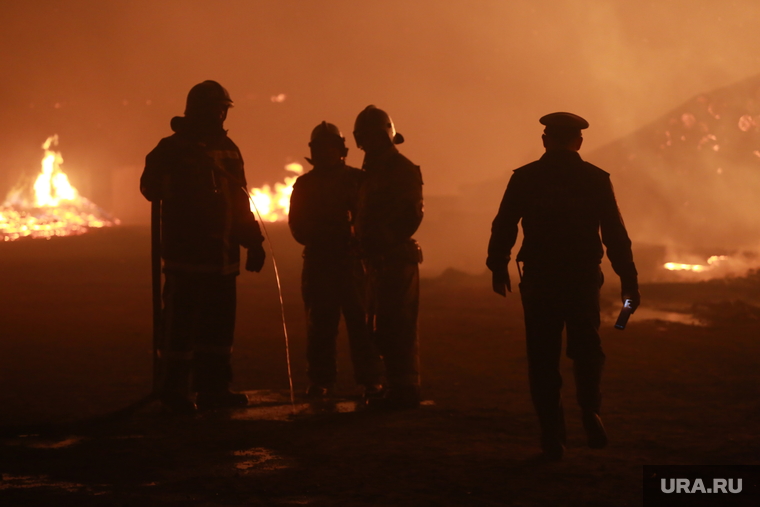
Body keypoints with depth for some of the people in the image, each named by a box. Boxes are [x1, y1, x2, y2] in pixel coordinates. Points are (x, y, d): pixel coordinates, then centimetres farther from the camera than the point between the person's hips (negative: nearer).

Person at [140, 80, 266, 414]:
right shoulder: (173, 149, -2)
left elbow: (240, 202, 20)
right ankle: (175, 390, 1)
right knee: (182, 321, -6)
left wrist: (253, 241, 16)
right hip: (186, 254, -6)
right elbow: (151, 187, -4)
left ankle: (213, 387, 14)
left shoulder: (227, 149, 16)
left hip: (222, 255, 6)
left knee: (219, 322, 7)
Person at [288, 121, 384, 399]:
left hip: (352, 261, -2)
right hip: (318, 263, 2)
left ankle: (371, 380, -2)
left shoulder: (357, 179, 6)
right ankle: (321, 381, 7)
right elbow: (298, 226, 8)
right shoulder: (304, 185, 12)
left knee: (361, 321, -6)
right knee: (320, 324, 1)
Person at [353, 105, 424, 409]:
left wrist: (385, 240, -18)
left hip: (396, 258, -9)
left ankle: (404, 391, -7)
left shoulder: (403, 169, -7)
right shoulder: (375, 171, 20)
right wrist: (367, 243, 8)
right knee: (384, 328, 11)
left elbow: (411, 214, -17)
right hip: (380, 260, 9)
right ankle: (399, 390, 15)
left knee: (395, 327, -10)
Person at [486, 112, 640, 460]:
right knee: (587, 350, 18)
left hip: (539, 281, 0)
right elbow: (616, 235, 0)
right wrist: (628, 281, 4)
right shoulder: (595, 180, 1)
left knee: (544, 359, 6)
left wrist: (498, 268, 12)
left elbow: (504, 227, 0)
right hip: (584, 278, 0)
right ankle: (590, 409, -4)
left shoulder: (525, 178, 0)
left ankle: (553, 438, 2)